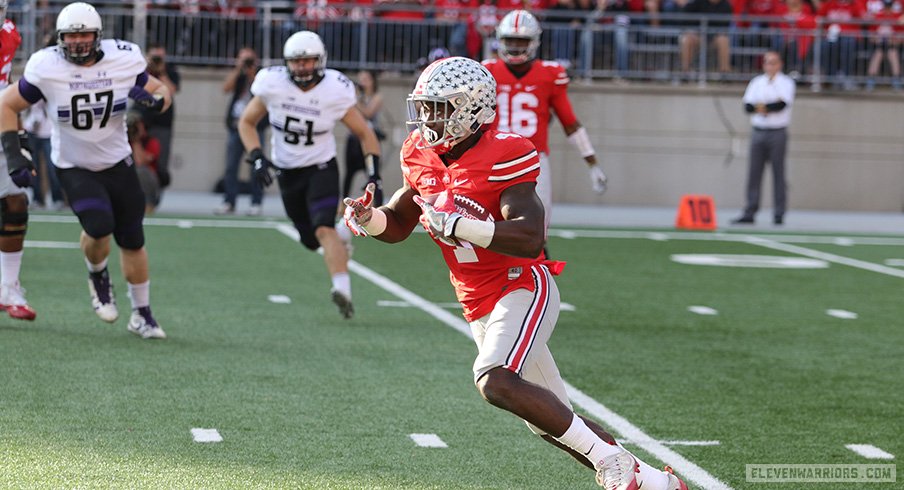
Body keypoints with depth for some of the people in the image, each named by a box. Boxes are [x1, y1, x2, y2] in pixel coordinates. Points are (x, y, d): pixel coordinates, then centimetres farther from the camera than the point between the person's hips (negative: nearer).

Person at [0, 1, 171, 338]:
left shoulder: (124, 61, -12)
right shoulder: (46, 69, -17)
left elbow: (162, 92, 3)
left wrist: (154, 100, -22)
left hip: (118, 163, 3)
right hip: (74, 168, -2)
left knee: (132, 241, 7)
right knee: (99, 226, -26)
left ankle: (142, 315, 25)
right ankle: (98, 277, 8)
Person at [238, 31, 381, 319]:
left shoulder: (336, 92, -16)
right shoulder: (272, 85, -13)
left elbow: (365, 135, -5)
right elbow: (247, 123, 2)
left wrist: (374, 175, -15)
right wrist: (257, 157, -13)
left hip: (321, 168, -3)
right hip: (287, 173, 3)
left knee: (324, 230, -25)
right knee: (310, 240, 11)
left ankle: (343, 289, -36)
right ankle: (339, 247, 45)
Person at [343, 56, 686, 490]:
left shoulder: (501, 157, -18)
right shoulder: (423, 158, 6)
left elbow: (530, 239, -28)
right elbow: (397, 226, 17)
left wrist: (458, 225, -34)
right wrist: (367, 218, -5)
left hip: (524, 288, -8)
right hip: (480, 308, 8)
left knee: (496, 382, -31)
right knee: (552, 422, 12)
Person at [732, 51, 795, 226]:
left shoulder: (786, 82, 2)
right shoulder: (756, 82, 13)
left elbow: (783, 104, -15)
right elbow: (748, 106, 2)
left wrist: (761, 107, -9)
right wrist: (771, 106, -12)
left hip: (778, 133, -4)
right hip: (758, 132, 4)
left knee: (778, 173, -2)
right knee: (754, 173, 0)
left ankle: (779, 214, 1)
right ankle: (749, 213, 1)